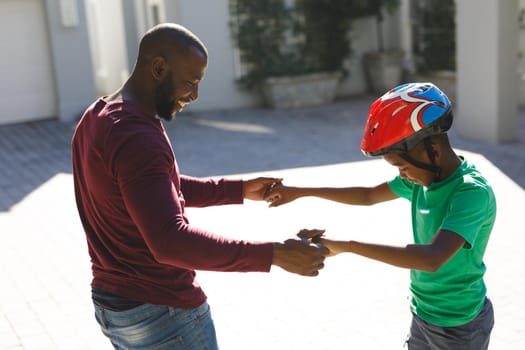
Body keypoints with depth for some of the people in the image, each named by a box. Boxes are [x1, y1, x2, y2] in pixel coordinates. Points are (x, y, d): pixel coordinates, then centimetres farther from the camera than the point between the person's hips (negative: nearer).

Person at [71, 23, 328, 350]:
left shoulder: (98, 118, 6)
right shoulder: (137, 137, -26)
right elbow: (171, 242, -36)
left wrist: (239, 189, 11)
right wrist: (273, 254, -36)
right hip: (161, 311, -9)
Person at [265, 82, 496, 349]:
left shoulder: (473, 192, -28)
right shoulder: (425, 176, -3)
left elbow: (433, 259, -41)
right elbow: (369, 195, 11)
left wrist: (345, 246, -41)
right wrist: (302, 192, 8)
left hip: (458, 326, -7)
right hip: (423, 314, 7)